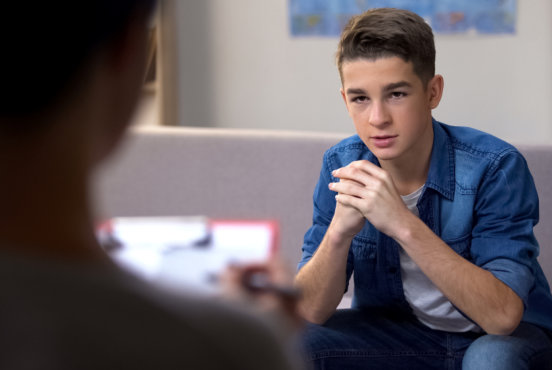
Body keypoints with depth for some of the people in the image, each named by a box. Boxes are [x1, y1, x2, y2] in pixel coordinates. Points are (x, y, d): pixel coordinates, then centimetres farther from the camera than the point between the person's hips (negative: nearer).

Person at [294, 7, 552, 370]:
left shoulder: (495, 167, -22)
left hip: (505, 338, -3)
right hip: (396, 332, 3)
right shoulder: (342, 166, -10)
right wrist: (339, 232, -31)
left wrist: (404, 225, -39)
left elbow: (502, 315, -31)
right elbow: (310, 312, -12)